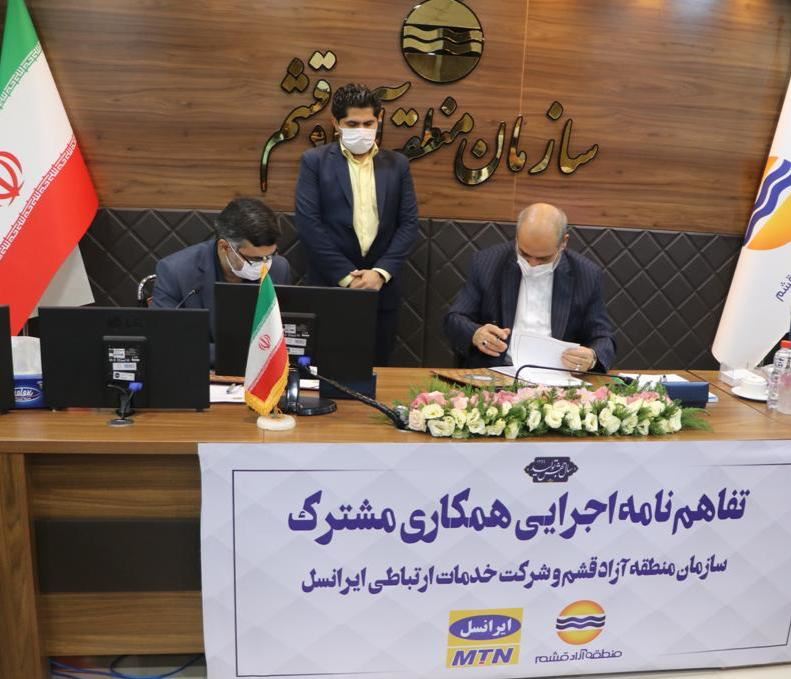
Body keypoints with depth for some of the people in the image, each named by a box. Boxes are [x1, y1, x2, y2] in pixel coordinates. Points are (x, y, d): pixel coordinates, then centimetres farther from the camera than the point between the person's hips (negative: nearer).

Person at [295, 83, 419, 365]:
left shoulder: (397, 165, 9)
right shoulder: (314, 161, 1)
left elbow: (408, 223, 3)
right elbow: (308, 224, -7)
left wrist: (381, 272, -10)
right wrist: (346, 275, -13)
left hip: (382, 288, 2)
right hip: (330, 286, -2)